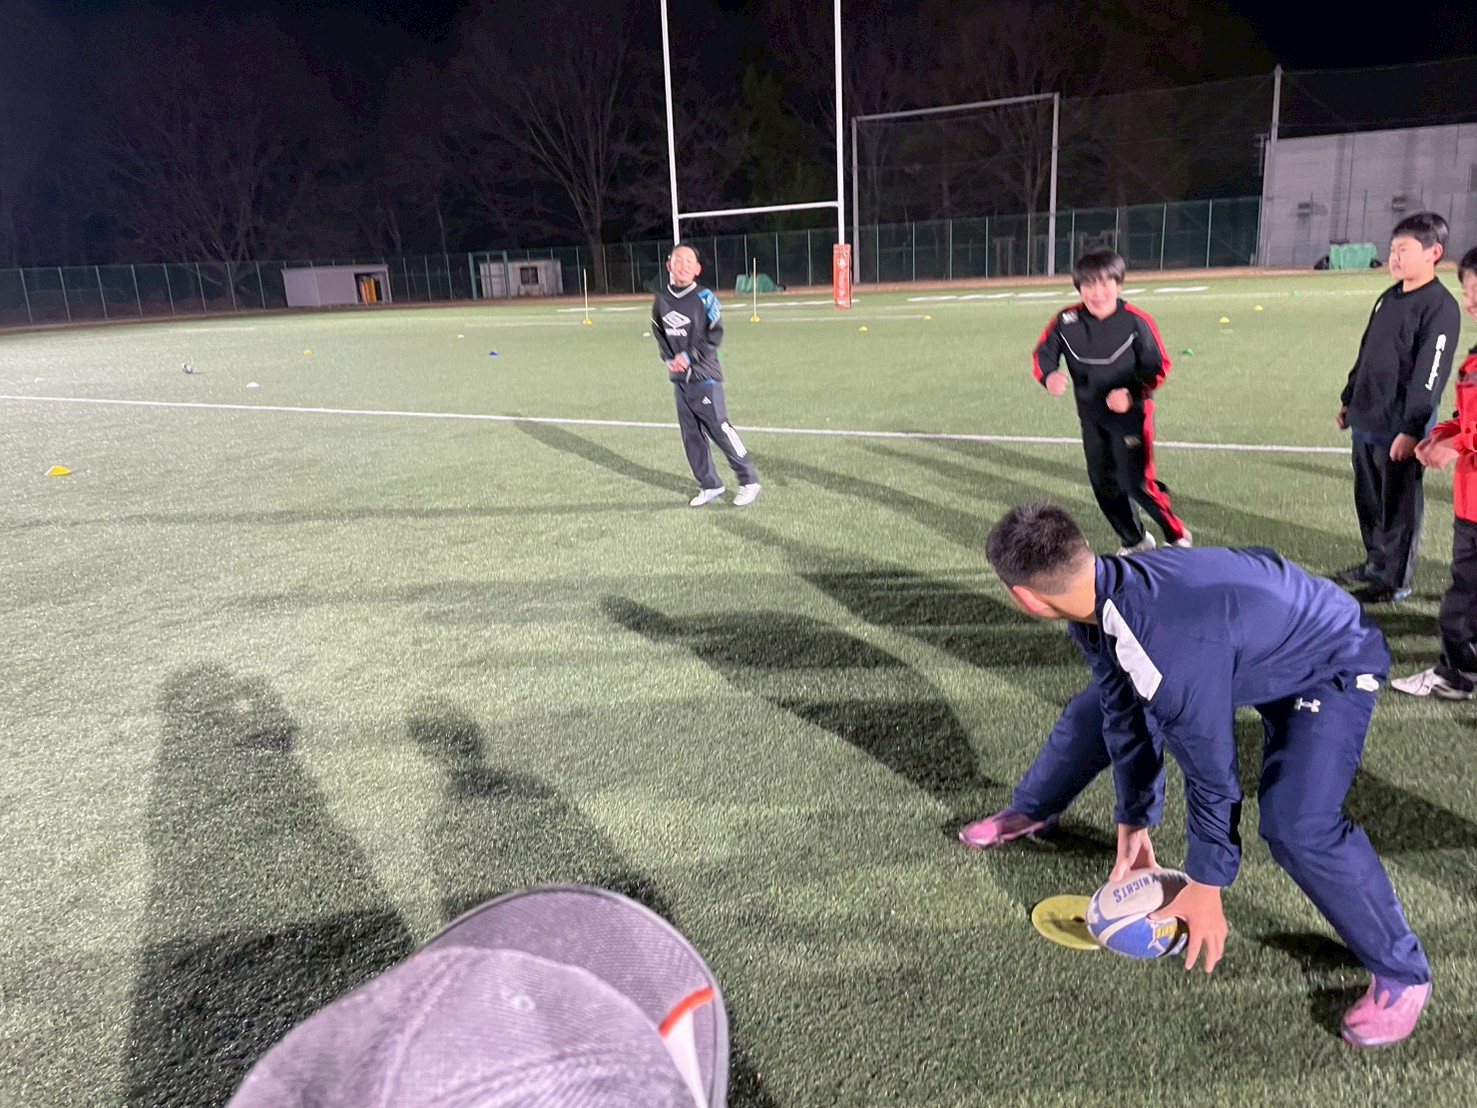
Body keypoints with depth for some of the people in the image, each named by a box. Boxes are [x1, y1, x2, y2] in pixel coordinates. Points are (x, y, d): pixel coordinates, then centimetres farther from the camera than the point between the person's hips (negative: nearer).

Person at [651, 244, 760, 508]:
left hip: (704, 377, -6)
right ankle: (710, 486, 19)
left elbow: (715, 335, -10)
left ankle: (749, 481, 5)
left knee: (720, 430, -7)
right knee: (691, 436, 8)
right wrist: (668, 359, 3)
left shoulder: (704, 297, -7)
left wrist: (689, 356, -15)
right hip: (679, 379, 6)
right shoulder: (661, 300, 8)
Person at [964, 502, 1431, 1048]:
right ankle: (1029, 813, 41)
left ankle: (1402, 973, 2)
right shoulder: (1099, 596, -19)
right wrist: (1132, 823, 3)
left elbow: (1211, 773, -30)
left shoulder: (1171, 652, -45)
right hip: (1250, 634, 8)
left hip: (1332, 663, -8)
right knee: (1097, 709, 13)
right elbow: (1125, 716, -6)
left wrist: (1205, 886, -15)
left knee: (1297, 825, -25)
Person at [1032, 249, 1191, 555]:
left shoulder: (1136, 321, -16)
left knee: (1136, 481, -13)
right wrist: (1049, 376, -28)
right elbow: (1043, 353, -5)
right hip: (1092, 417, 5)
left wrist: (1133, 395, -27)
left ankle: (1177, 535, 12)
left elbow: (1158, 367, -11)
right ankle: (1135, 542, 34)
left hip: (1132, 415, -4)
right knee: (1103, 484, 13)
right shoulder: (1066, 321, -10)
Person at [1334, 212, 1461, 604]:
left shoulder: (1440, 307, -14)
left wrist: (1411, 429, -20)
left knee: (1399, 506, 3)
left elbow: (1429, 376, -18)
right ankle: (1376, 563, 34)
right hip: (1365, 423, 8)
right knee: (1368, 499, 17)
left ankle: (1397, 581, 15)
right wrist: (1349, 400, 22)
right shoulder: (1389, 297, 12)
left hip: (1399, 429, -8)